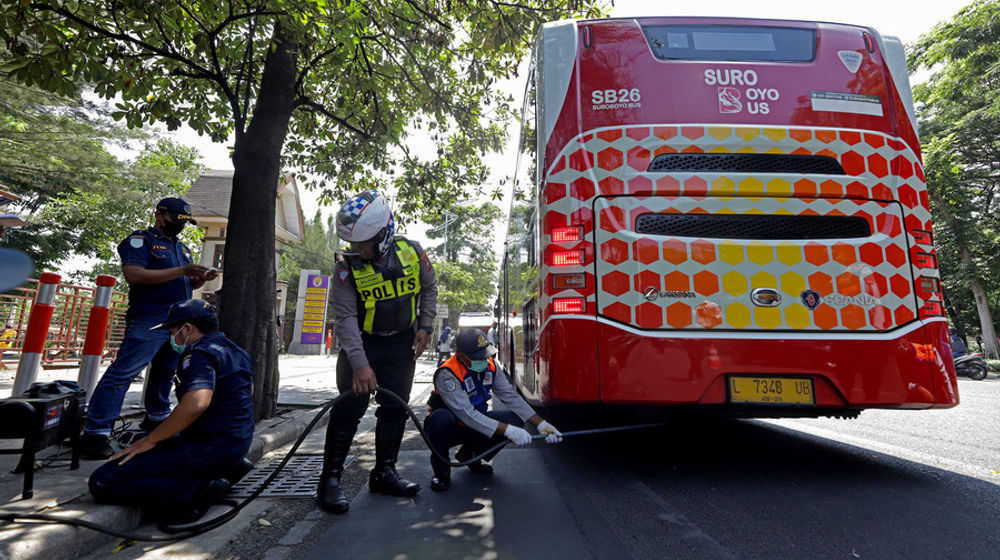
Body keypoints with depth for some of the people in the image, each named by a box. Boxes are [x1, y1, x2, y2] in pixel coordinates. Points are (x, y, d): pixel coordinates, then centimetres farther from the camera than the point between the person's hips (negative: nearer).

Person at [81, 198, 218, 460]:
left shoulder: (181, 248, 23)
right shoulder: (140, 240, -1)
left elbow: (188, 285, 27)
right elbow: (133, 274, -17)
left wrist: (202, 278, 3)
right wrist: (180, 271, -21)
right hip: (148, 322, -8)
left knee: (165, 372, 15)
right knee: (123, 372, -11)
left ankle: (156, 418, 29)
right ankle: (95, 432, -8)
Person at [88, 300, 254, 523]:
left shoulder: (200, 354, -16)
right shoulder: (233, 349, 15)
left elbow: (196, 403, -33)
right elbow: (248, 391, 30)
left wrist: (150, 441, -20)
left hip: (210, 447, -10)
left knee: (102, 483, -9)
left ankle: (199, 489, -16)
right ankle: (229, 467, 15)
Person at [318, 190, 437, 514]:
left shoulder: (412, 253, -12)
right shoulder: (346, 267, -18)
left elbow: (429, 289, 5)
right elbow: (346, 318, -22)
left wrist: (425, 326, -4)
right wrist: (360, 364, -30)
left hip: (402, 345, 3)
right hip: (362, 344, -2)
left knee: (395, 409, 6)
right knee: (349, 408, -7)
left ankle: (384, 473, 20)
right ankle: (330, 479, 7)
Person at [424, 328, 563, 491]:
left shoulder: (490, 366, -8)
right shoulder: (447, 375, -28)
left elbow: (511, 396, -6)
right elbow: (467, 414, -33)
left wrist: (541, 424, -15)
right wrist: (507, 431, -37)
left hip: (476, 424, 6)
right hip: (448, 429, -5)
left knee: (515, 419, -15)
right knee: (441, 417, -39)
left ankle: (469, 454, 7)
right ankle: (441, 470, -9)